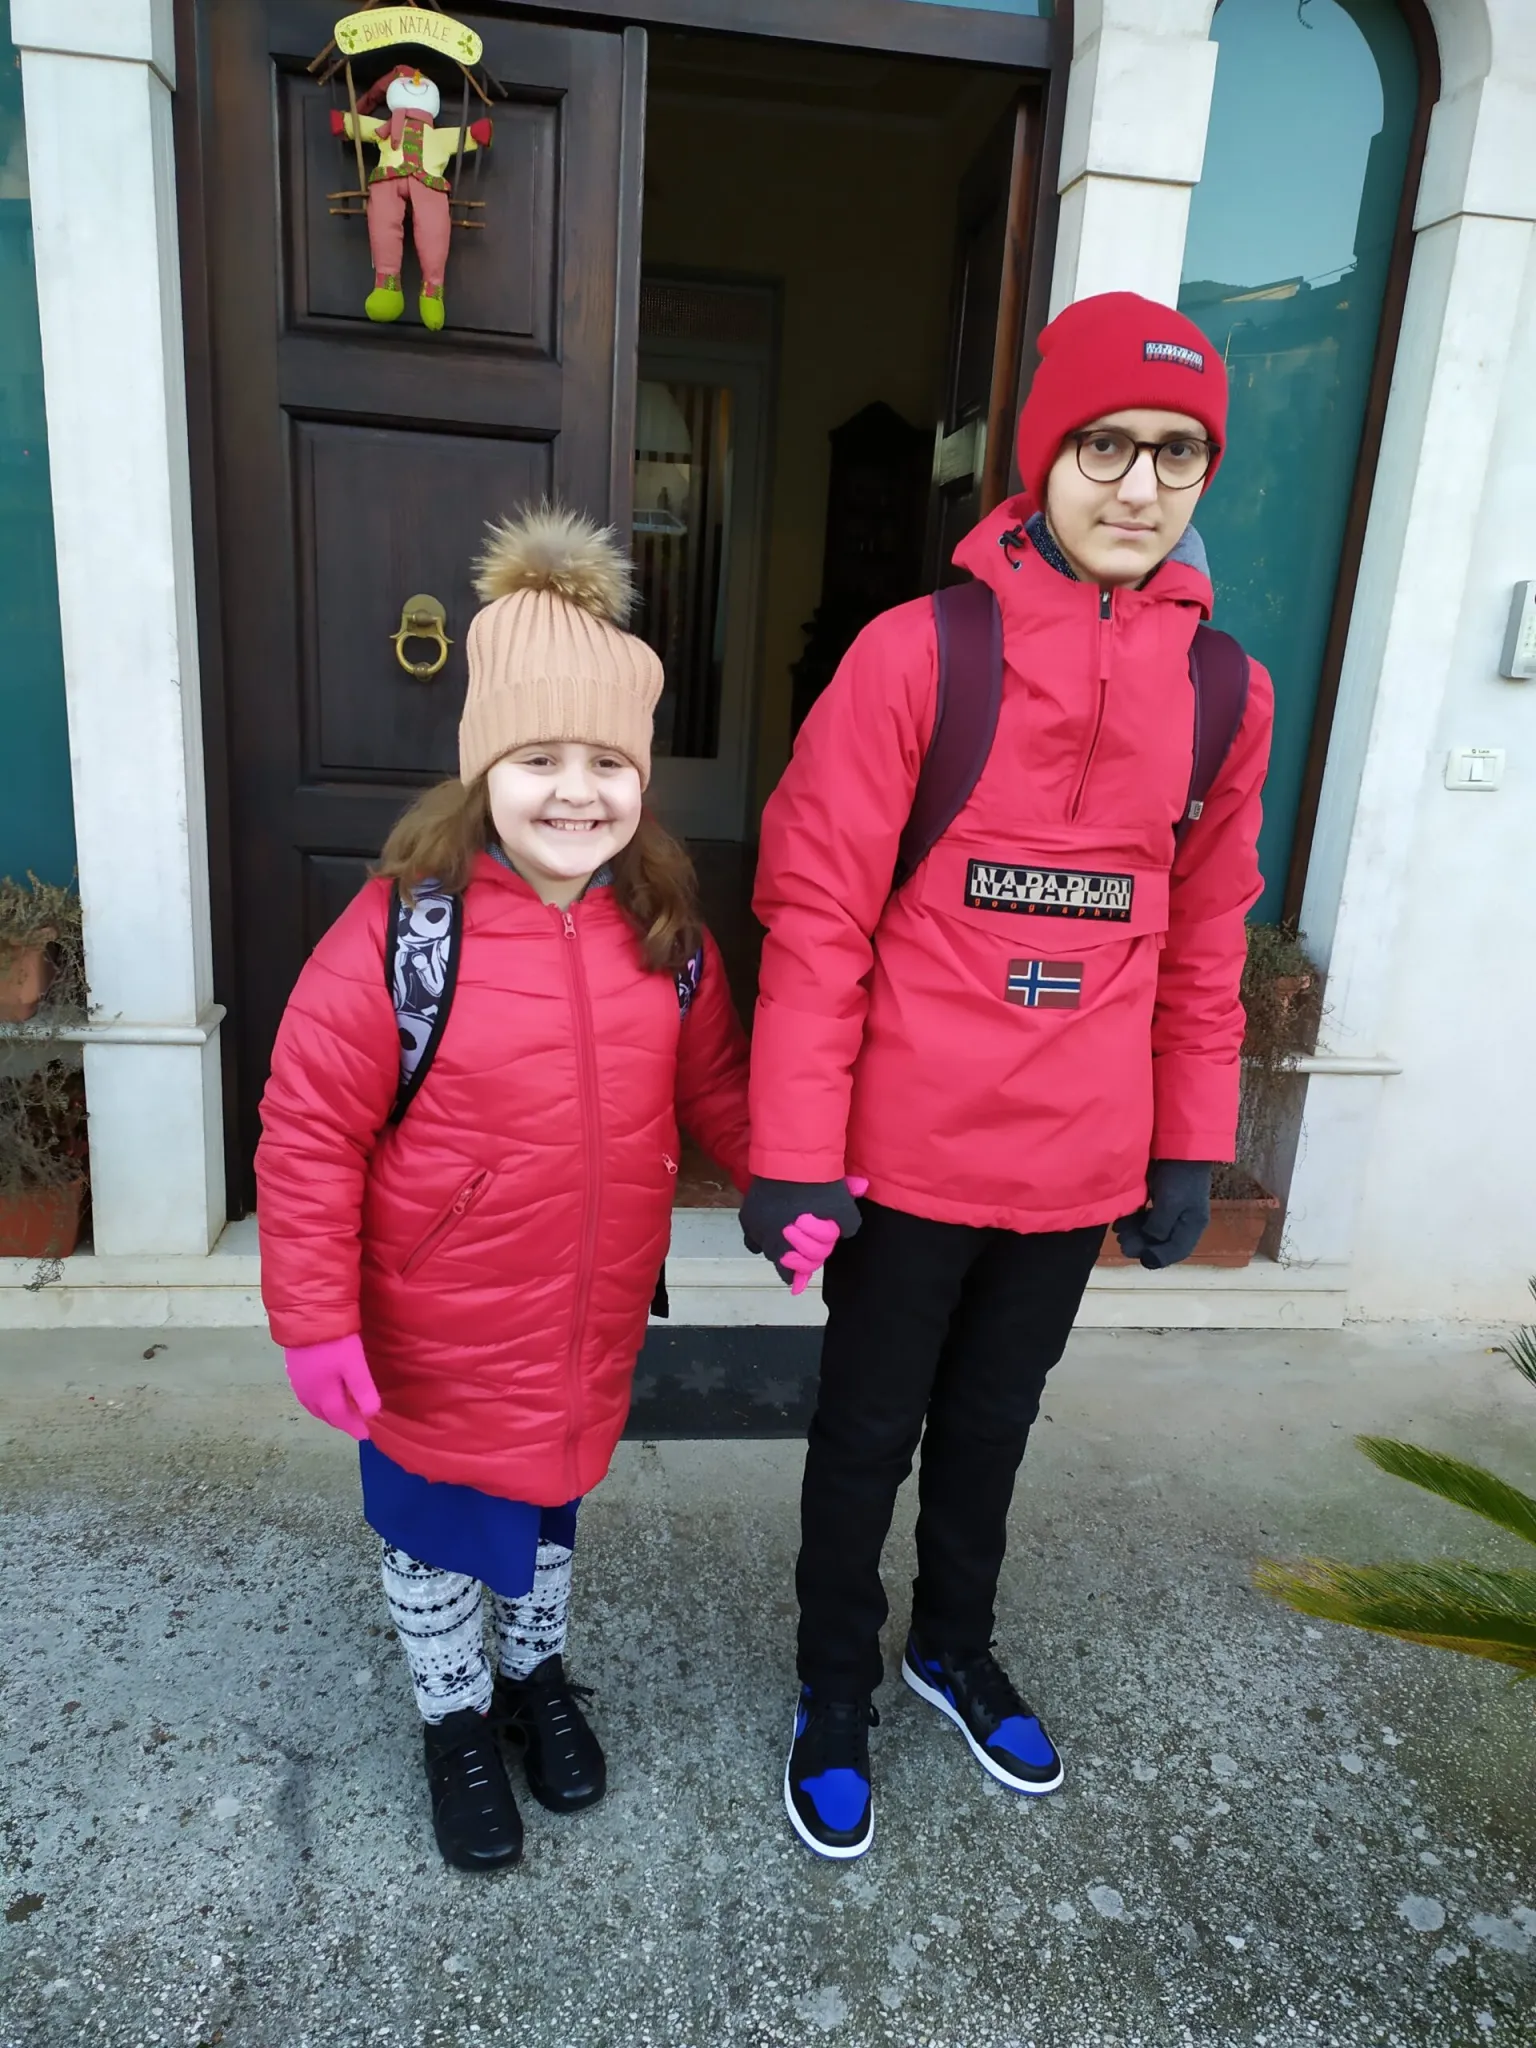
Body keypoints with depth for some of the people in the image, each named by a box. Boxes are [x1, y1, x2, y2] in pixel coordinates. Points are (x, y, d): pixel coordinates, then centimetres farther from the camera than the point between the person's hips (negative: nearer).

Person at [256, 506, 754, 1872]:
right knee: (438, 1537, 20)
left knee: (550, 1505, 28)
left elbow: (714, 1087, 5)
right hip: (435, 1340, -3)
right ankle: (458, 1719, 49)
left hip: (590, 1327, 4)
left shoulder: (666, 932, -8)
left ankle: (538, 1672, 56)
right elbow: (308, 1133, -17)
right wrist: (316, 1322, -15)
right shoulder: (402, 931, -23)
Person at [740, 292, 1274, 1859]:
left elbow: (1205, 948, 8)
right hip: (912, 1149, -3)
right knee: (868, 1435, 15)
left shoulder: (1225, 692, 2)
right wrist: (793, 1155, -14)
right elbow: (815, 916, -12)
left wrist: (1191, 1148, 9)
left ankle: (954, 1650, 50)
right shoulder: (917, 653, -11)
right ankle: (834, 1698, 41)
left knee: (993, 1424, 23)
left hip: (1079, 1162, 4)